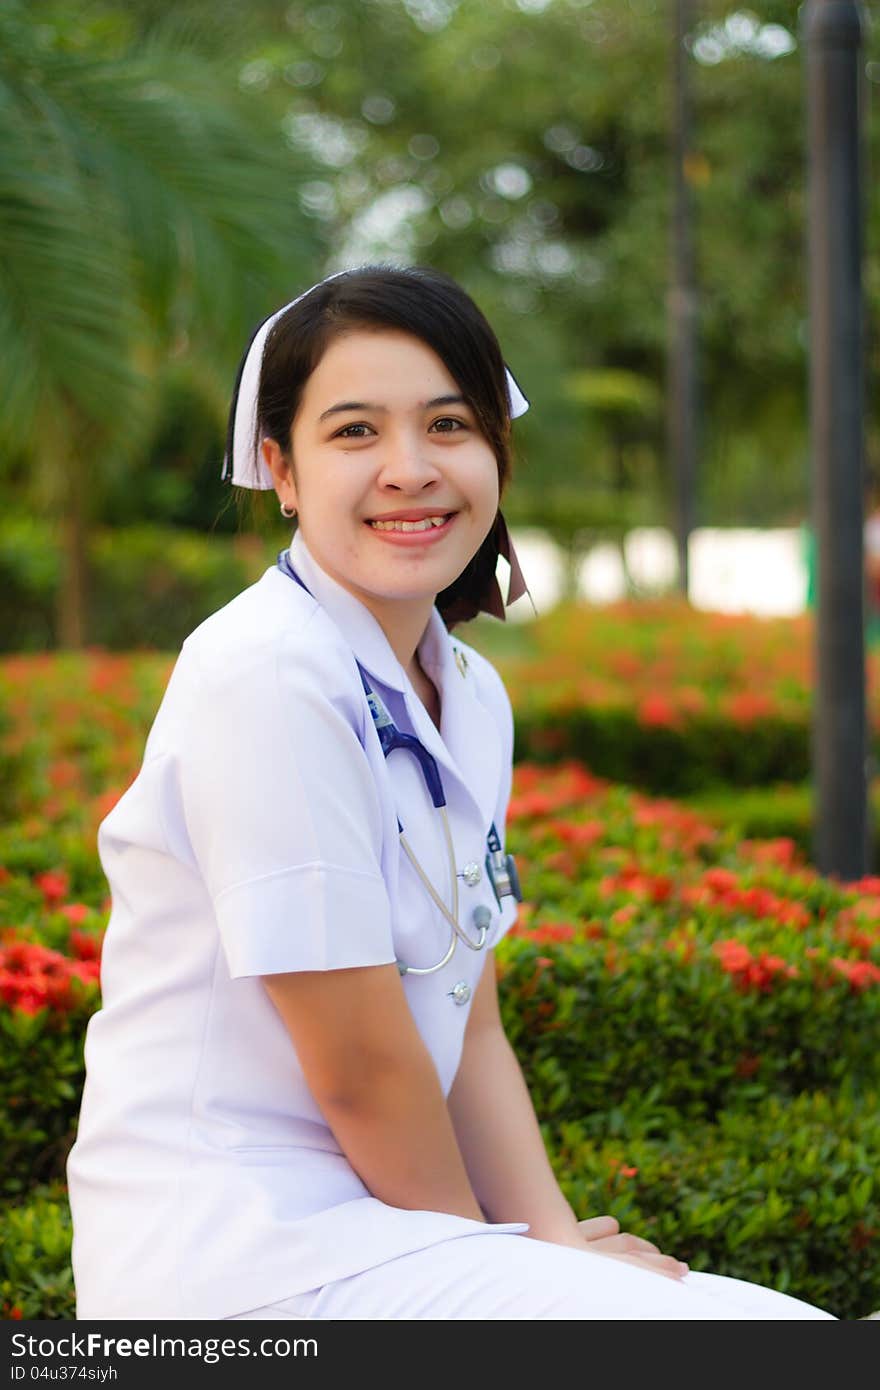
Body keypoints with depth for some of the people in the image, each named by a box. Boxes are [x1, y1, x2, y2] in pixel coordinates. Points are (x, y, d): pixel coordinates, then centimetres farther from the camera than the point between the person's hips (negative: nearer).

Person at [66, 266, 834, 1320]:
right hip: (239, 1260, -9)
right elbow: (357, 1063, -16)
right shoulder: (267, 677, -17)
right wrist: (480, 1249, -3)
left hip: (367, 1222, 9)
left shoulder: (472, 698, 10)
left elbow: (468, 1031, 10)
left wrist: (552, 1236, -3)